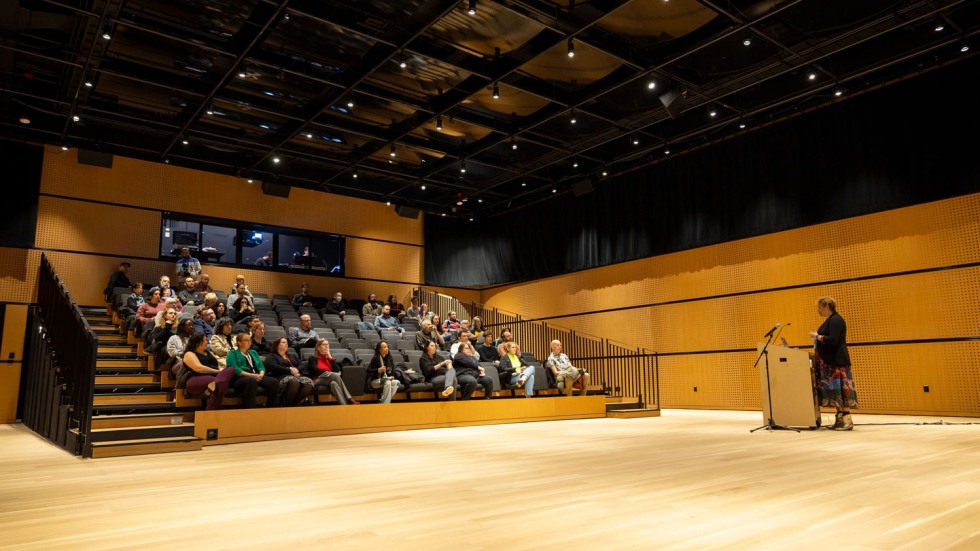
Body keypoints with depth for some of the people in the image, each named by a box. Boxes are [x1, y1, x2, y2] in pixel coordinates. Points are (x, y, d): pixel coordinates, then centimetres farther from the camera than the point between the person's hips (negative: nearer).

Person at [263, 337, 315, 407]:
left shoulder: (292, 355, 33)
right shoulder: (271, 356, 17)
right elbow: (274, 367, -5)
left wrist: (296, 370, -5)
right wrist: (290, 370, -12)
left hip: (297, 375, 5)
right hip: (282, 377, -5)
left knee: (309, 382, -31)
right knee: (294, 382, -42)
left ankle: (296, 403, -30)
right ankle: (288, 404, -30)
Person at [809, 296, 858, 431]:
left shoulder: (835, 320, -13)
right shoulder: (830, 320, 18)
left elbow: (832, 339, -23)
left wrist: (817, 336, -12)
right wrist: (818, 337, 13)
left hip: (837, 361, -10)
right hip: (830, 361, 10)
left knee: (839, 388, -9)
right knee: (835, 389, 9)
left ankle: (847, 419, -8)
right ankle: (840, 419, 11)